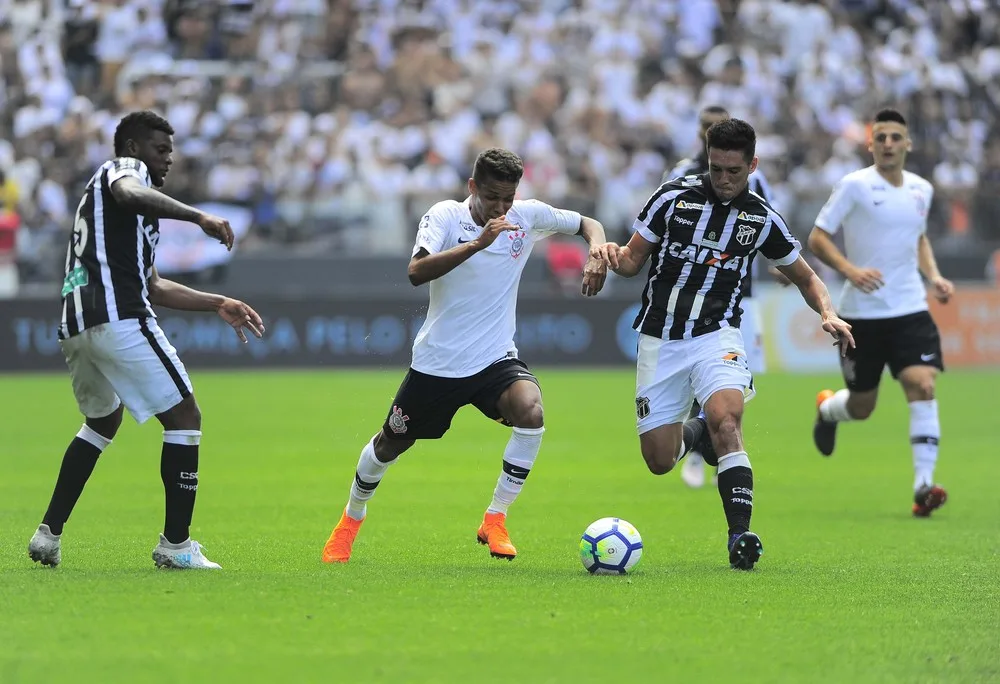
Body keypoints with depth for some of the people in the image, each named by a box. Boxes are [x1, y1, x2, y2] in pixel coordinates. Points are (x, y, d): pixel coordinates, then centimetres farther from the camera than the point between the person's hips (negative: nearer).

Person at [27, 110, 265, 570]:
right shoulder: (124, 168, 6)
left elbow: (151, 286, 34)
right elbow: (129, 193, -24)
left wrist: (218, 304, 32)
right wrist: (198, 217, -28)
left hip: (75, 325, 10)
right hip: (118, 319, -10)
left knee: (103, 422, 31)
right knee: (184, 417, -2)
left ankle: (49, 533, 25)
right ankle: (176, 545, -4)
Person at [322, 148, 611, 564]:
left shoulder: (528, 215, -6)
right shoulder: (445, 216, -14)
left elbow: (587, 224, 8)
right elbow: (416, 272, -30)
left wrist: (597, 249, -15)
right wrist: (478, 243, -39)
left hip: (496, 358, 1)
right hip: (437, 361, -1)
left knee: (530, 411, -29)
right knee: (391, 444, 13)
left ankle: (495, 520, -14)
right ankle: (352, 518, 43)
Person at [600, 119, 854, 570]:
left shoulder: (762, 219, 1)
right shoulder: (672, 198, -2)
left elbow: (805, 278, 14)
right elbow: (634, 258, 6)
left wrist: (828, 314, -5)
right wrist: (613, 254, -18)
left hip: (716, 336, -1)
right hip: (660, 341, 1)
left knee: (725, 419, -30)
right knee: (658, 460, 0)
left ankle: (740, 536, -31)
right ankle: (695, 432, 37)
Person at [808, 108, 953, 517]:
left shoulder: (921, 189, 7)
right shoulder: (855, 185, -9)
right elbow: (817, 239, -9)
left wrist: (933, 276, 8)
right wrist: (850, 271, -25)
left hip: (910, 308, 3)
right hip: (861, 313, -3)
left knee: (923, 387, -17)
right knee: (862, 407, 7)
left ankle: (924, 486, -17)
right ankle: (828, 408, 46)